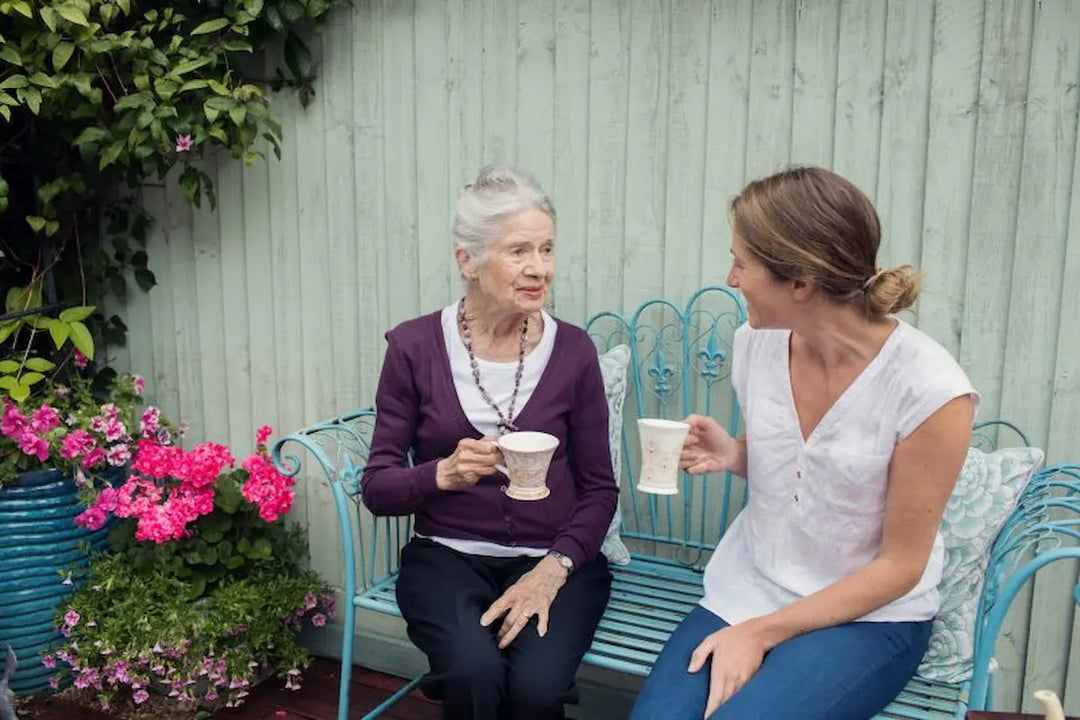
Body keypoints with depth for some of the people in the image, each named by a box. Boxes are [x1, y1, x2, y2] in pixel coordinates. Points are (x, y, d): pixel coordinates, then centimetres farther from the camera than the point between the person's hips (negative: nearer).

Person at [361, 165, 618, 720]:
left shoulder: (572, 351, -3)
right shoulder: (414, 347, -4)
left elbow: (599, 488, 3)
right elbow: (377, 487, 0)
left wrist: (552, 570, -13)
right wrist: (444, 474, -21)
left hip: (555, 558, 1)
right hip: (447, 555, 0)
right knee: (473, 672, -29)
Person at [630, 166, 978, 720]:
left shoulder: (930, 390, -21)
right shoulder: (756, 343, -6)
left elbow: (900, 565, -13)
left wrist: (762, 633, -15)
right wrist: (732, 457, -10)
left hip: (868, 616, -4)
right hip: (747, 590, 4)